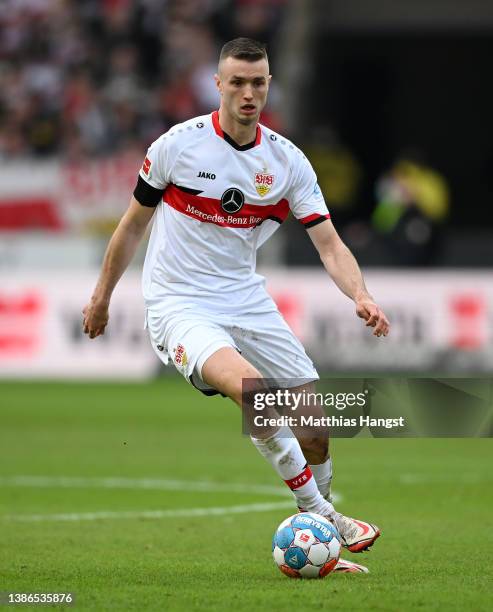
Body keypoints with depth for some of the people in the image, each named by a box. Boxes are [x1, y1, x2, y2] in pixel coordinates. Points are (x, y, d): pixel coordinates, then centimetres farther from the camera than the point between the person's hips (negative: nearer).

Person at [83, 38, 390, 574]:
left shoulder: (288, 161, -1)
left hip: (245, 299, 5)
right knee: (249, 386, -32)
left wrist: (361, 297, -23)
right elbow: (133, 224, 5)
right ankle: (324, 517, -24)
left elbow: (329, 244, -5)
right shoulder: (179, 144, -9)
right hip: (178, 304, -5)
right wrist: (101, 297, 11)